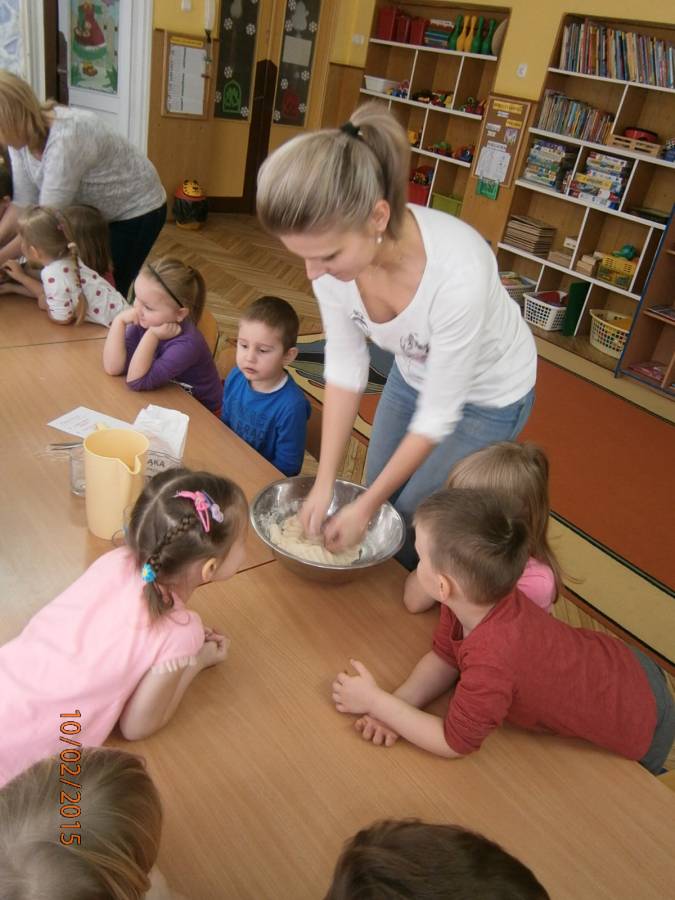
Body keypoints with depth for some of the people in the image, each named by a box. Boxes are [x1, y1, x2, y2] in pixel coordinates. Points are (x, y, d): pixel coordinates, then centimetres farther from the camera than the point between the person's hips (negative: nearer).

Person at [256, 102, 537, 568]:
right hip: (414, 373, 5)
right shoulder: (334, 249, -26)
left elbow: (437, 415, -29)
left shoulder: (457, 271, -41)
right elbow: (345, 365, -13)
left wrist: (366, 505, -19)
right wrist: (324, 482, -14)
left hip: (487, 394, -4)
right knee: (377, 501, 16)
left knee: (409, 525, 5)